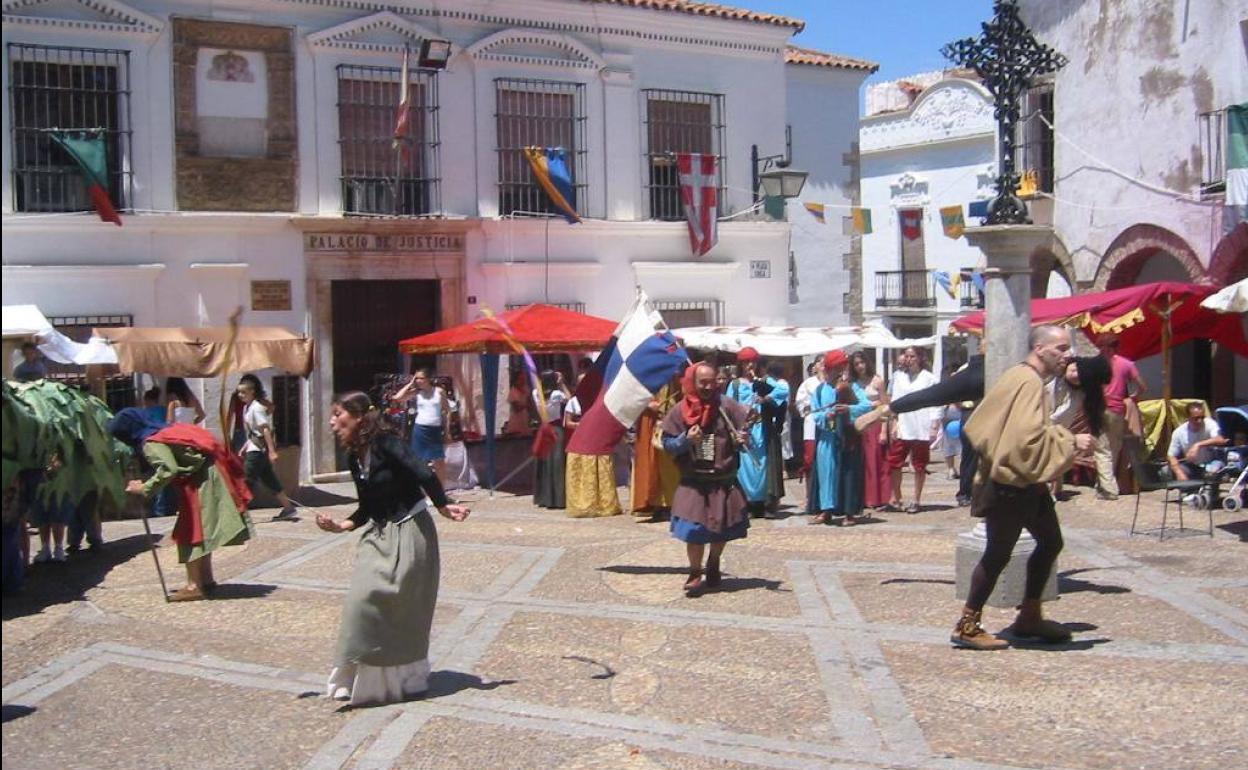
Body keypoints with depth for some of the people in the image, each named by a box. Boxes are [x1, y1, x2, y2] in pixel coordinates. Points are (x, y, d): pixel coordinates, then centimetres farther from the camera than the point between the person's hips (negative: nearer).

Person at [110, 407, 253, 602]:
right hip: (204, 475, 10)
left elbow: (168, 470, -26)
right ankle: (206, 579, 20)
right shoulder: (162, 432, 17)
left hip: (200, 480, -10)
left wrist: (144, 489, -19)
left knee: (189, 532, -6)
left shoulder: (151, 444, -13)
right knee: (200, 531, 15)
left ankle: (194, 586, -6)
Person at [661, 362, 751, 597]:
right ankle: (695, 574, 11)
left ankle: (713, 567, 39)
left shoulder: (727, 406, -5)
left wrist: (742, 439, -24)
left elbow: (744, 432, -2)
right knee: (694, 529, -8)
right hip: (693, 482, -1)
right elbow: (667, 444, -1)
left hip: (724, 481, 1)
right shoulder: (680, 411, -4)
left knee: (723, 528, 13)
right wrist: (686, 440, -19)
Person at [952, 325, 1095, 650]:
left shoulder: (1028, 378, 13)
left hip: (1026, 481, 11)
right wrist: (1071, 443, -20)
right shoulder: (1028, 381, -20)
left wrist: (1067, 439, 11)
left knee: (1050, 542, 17)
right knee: (998, 553, -3)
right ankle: (966, 626, 7)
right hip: (1010, 483, -11)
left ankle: (1029, 617, 27)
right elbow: (1027, 436, -29)